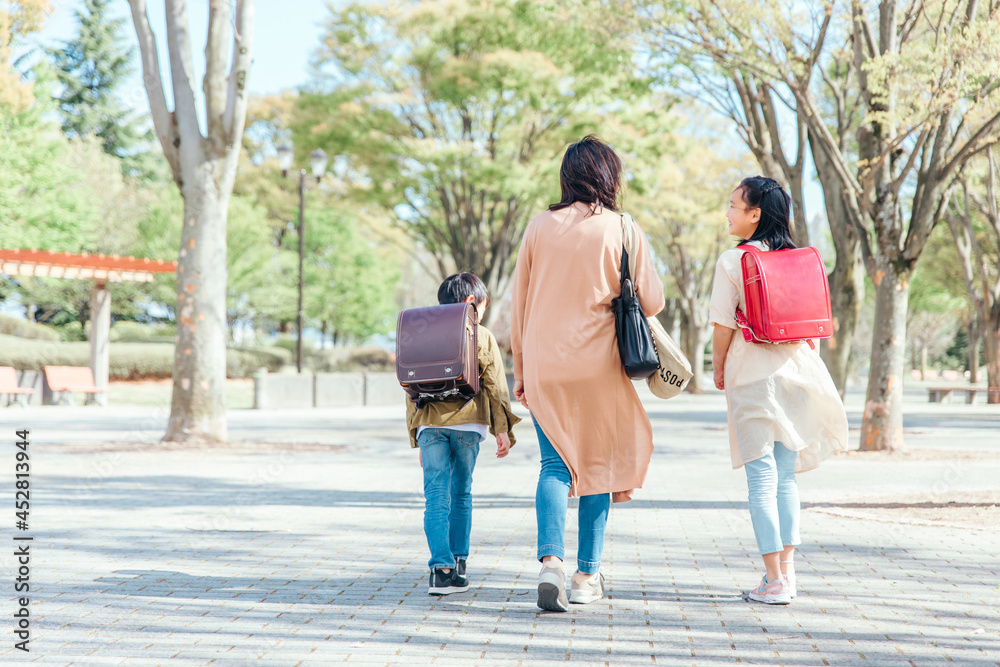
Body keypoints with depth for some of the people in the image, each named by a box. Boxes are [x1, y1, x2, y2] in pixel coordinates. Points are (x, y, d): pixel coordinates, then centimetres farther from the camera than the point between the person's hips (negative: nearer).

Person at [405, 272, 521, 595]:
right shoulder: (482, 337, 8)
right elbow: (495, 387, 2)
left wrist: (416, 437, 19)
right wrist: (502, 429, 3)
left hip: (429, 424, 1)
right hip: (467, 423, -1)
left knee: (436, 496, -2)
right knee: (461, 493, 12)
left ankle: (442, 567, -14)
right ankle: (458, 564, 19)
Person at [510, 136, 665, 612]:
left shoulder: (539, 227, 4)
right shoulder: (620, 229, -3)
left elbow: (519, 305, 7)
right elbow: (651, 301, -4)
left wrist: (520, 369, 15)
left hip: (544, 363, 2)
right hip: (598, 364, -2)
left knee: (555, 464, 6)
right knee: (598, 463, 10)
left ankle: (550, 560, -15)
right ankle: (588, 576, 13)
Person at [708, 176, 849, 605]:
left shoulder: (732, 260, -8)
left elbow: (723, 326, -9)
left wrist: (718, 369, 6)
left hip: (752, 373, -5)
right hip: (796, 370, 5)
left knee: (761, 475, -2)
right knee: (786, 475, 13)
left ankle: (774, 581, -4)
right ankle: (786, 570, 13)